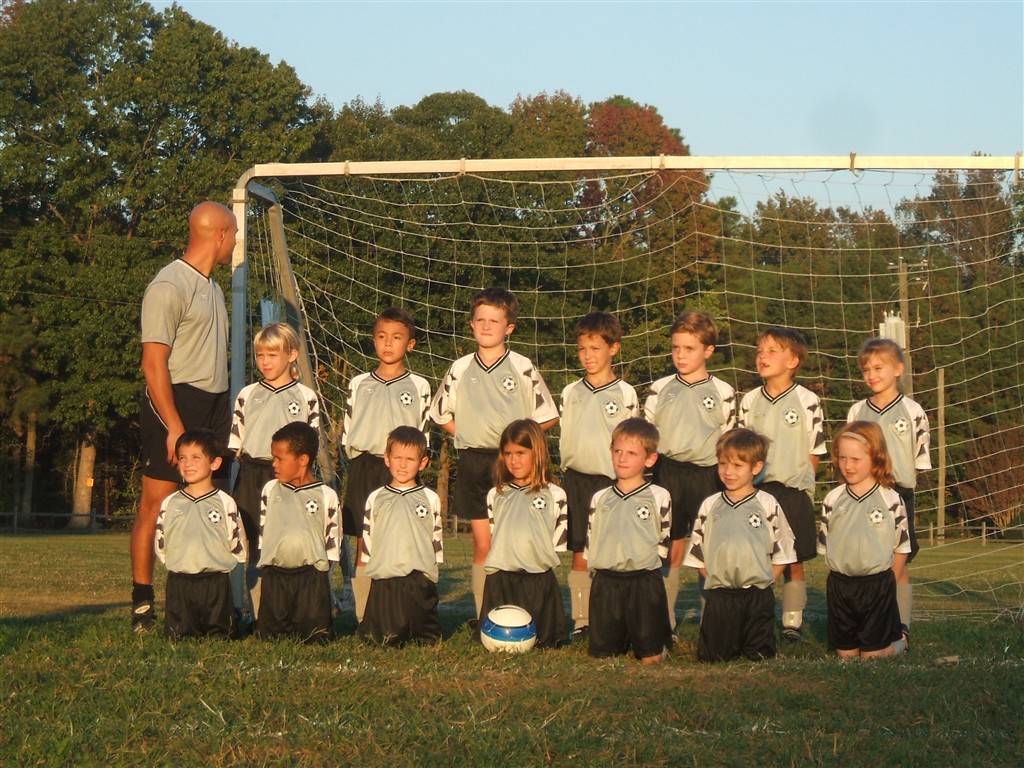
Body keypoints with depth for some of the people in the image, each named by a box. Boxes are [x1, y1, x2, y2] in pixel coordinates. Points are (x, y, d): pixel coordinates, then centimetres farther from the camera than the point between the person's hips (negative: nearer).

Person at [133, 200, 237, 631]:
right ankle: (142, 603, -2)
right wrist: (173, 426, -21)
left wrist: (227, 415, 16)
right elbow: (154, 362, -15)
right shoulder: (170, 286, -10)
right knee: (157, 503, -5)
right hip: (175, 402, -9)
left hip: (214, 405, 9)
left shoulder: (211, 287, 19)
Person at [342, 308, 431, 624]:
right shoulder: (359, 384, 10)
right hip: (363, 470, 2)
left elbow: (422, 435, 7)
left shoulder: (418, 387, 6)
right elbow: (347, 432, 12)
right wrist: (359, 462, 2)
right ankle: (363, 616, 4)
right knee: (364, 545, 1)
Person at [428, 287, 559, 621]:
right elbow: (440, 413, 20)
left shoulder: (523, 368, 1)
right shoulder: (460, 369, 8)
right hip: (473, 463, 2)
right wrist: (465, 435, 7)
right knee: (482, 546, 3)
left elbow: (548, 417, 6)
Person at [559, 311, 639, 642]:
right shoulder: (570, 393, 11)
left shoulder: (625, 394, 1)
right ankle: (581, 620, 7)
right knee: (579, 554, 3)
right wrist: (566, 471, 11)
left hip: (610, 479, -3)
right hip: (575, 478, 3)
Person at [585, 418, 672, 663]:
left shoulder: (659, 497, 1)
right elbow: (590, 542, 13)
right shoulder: (600, 498, 11)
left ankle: (660, 643, 28)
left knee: (650, 658, -1)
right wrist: (597, 569, 1)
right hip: (605, 584, 3)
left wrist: (646, 568, -2)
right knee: (602, 655, 6)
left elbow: (664, 541, 4)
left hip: (645, 584, -3)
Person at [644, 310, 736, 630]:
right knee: (670, 550, 3)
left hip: (707, 474, -1)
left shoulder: (723, 393, 5)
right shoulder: (660, 389, 8)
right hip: (668, 474, 1)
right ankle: (664, 623, 8)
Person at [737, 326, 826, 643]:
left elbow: (813, 454, 2)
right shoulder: (750, 401, 7)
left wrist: (801, 487, -4)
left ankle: (792, 622, 12)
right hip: (755, 491, 2)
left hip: (794, 491, -2)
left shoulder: (807, 402, -2)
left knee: (793, 562, 3)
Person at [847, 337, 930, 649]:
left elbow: (920, 460, 2)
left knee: (898, 566, 0)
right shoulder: (857, 412, 8)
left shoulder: (912, 412, -1)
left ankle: (901, 628, 6)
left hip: (898, 494, -3)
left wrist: (901, 487, -3)